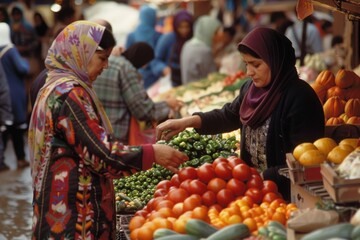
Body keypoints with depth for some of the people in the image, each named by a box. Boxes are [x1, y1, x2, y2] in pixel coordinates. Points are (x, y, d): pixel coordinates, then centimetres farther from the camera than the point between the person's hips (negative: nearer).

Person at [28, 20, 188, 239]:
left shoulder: (56, 87, 15)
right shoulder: (69, 93, -17)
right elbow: (100, 153, -21)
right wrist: (152, 154, -15)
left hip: (65, 206, 10)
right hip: (73, 212, -10)